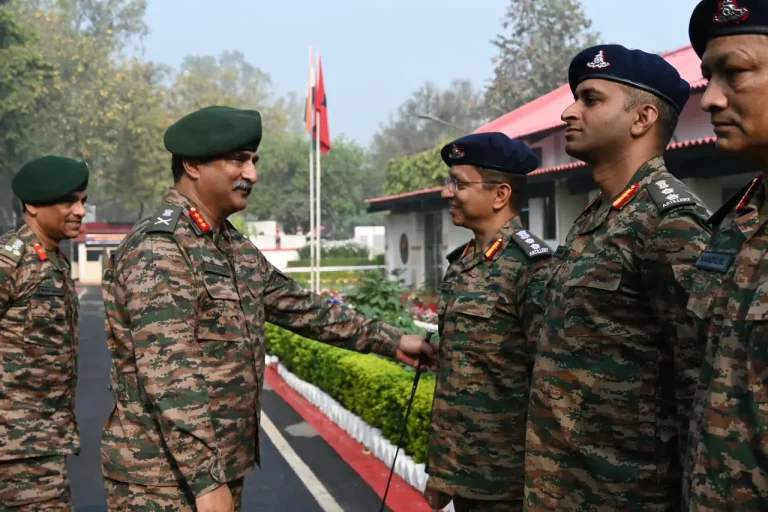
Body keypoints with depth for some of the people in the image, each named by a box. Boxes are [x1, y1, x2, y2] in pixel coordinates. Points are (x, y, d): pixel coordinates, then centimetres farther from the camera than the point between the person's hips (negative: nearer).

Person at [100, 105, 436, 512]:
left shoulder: (237, 250, 10)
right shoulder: (158, 249, -19)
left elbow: (302, 307, 18)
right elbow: (167, 376, -25)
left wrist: (390, 341, 20)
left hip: (221, 467, 9)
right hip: (166, 479, -9)